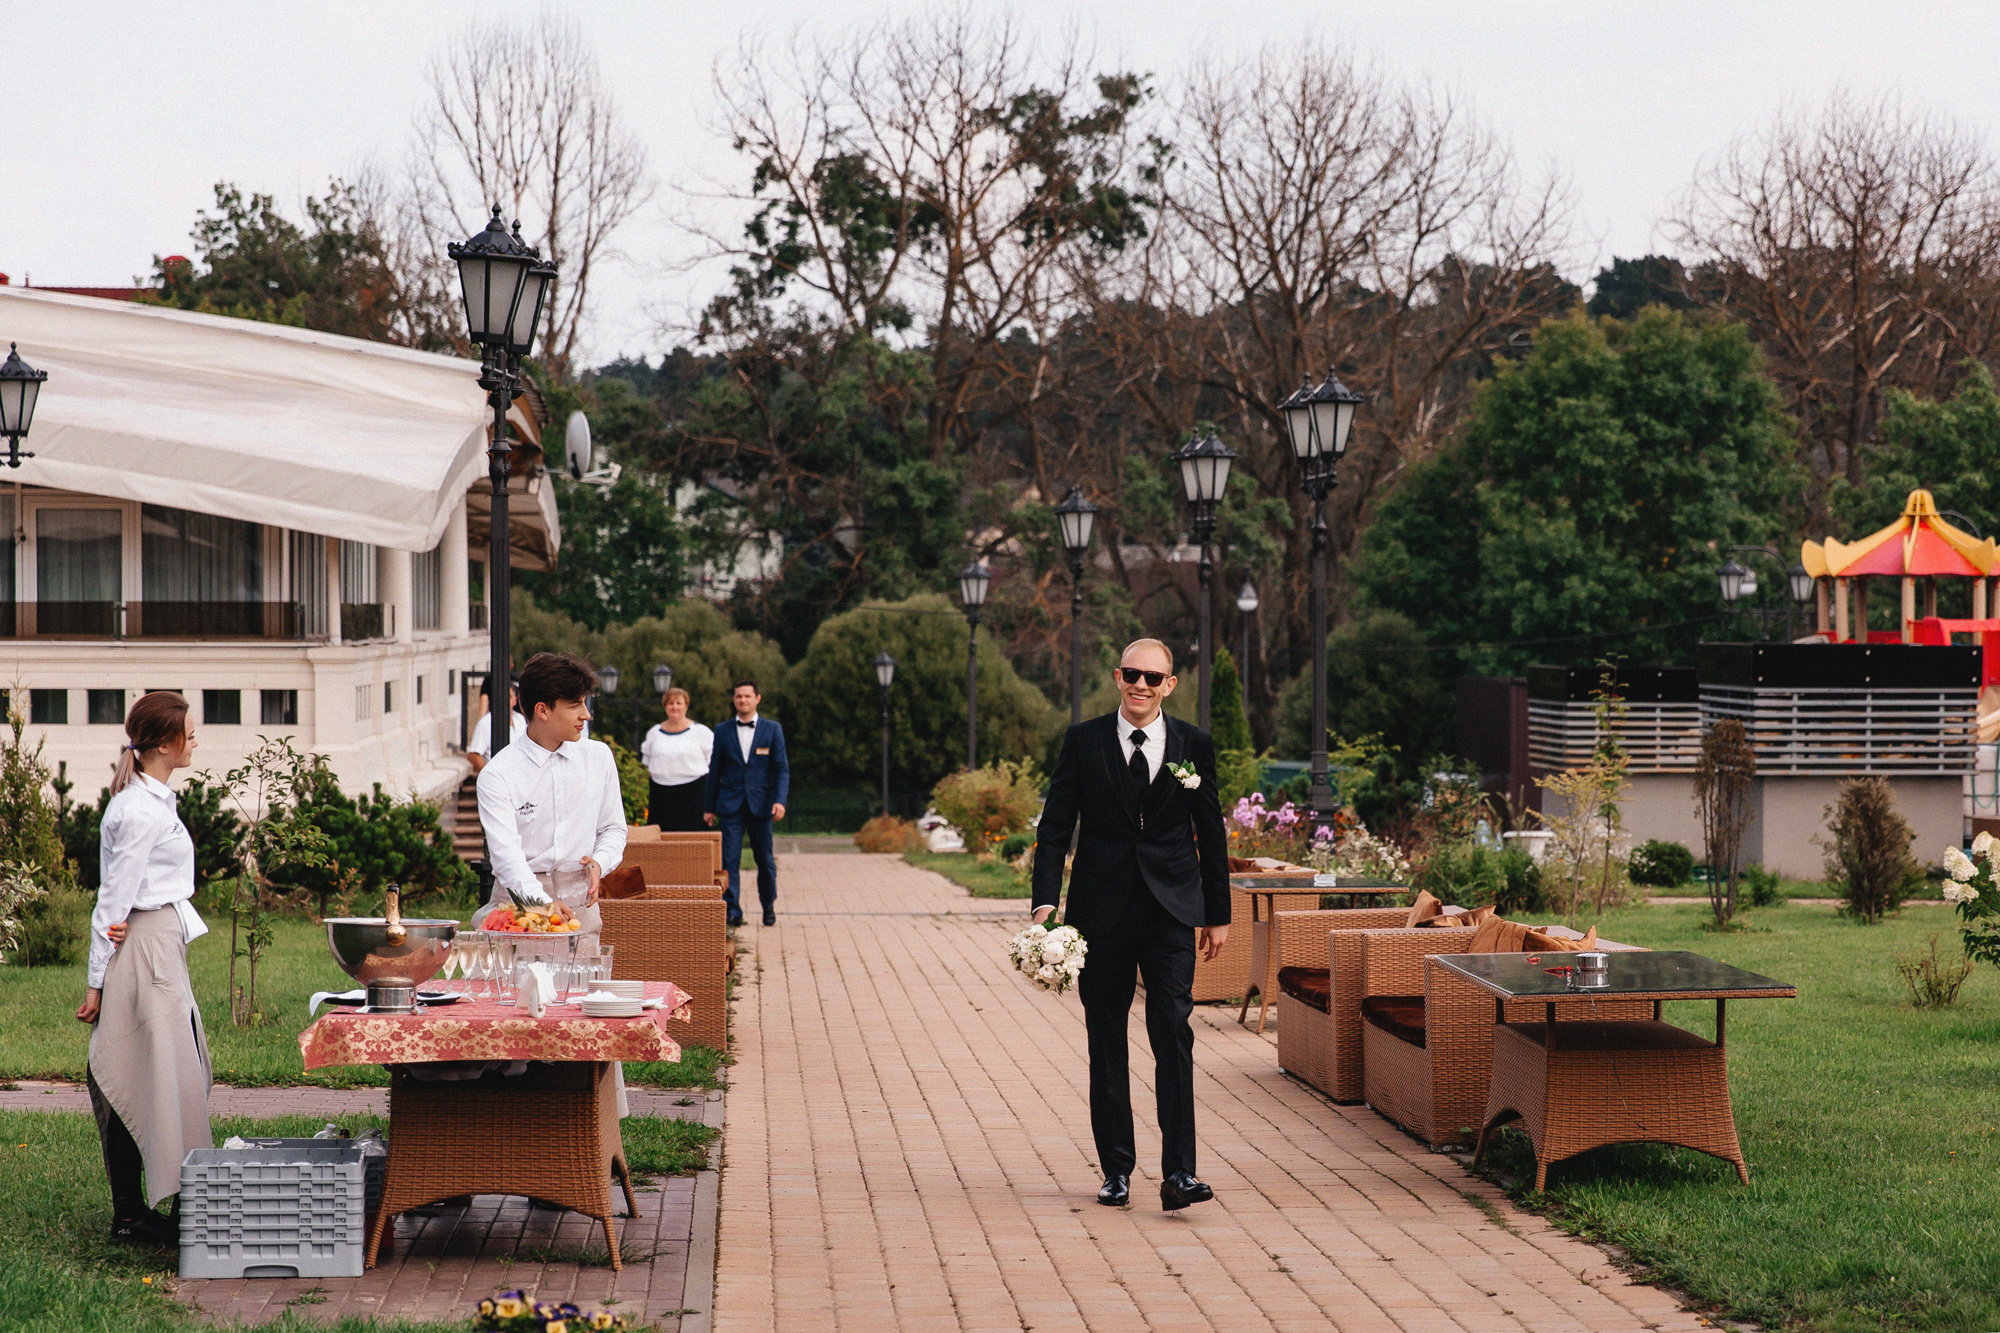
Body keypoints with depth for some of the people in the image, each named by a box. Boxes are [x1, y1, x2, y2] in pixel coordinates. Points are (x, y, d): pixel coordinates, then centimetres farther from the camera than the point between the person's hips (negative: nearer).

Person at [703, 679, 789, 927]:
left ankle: (768, 907, 24)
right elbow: (714, 771, 11)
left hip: (760, 804, 0)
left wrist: (780, 800, -11)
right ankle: (732, 911, -8)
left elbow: (782, 769, 2)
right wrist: (708, 807, 8)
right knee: (729, 858, -9)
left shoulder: (772, 730, 6)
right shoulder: (723, 732, 9)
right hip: (730, 804, 0)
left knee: (765, 860, 6)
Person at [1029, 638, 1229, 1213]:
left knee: (1173, 1034, -12)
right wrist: (1044, 902, -7)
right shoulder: (1083, 741, 3)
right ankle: (1116, 1169, 15)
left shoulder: (1194, 745, 5)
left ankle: (1178, 1171, -13)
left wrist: (1217, 914, 11)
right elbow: (1055, 827, 4)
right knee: (1107, 1042, 6)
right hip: (1101, 912, 1)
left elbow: (1211, 834, 11)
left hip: (1172, 912, -1)